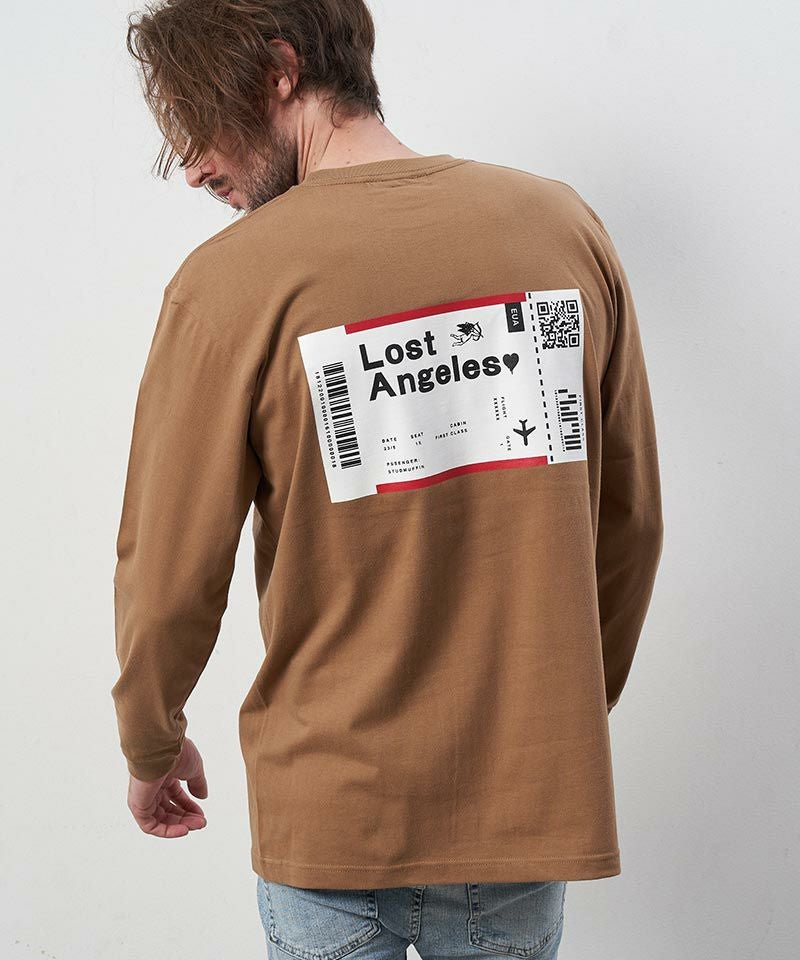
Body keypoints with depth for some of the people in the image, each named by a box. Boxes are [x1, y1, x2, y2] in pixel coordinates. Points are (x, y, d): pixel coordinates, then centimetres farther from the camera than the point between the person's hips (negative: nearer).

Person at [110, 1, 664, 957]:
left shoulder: (231, 280, -14)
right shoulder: (564, 225, -2)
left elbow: (168, 579, -8)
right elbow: (630, 520, 5)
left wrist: (151, 748, 11)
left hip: (335, 812, -3)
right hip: (530, 796, 3)